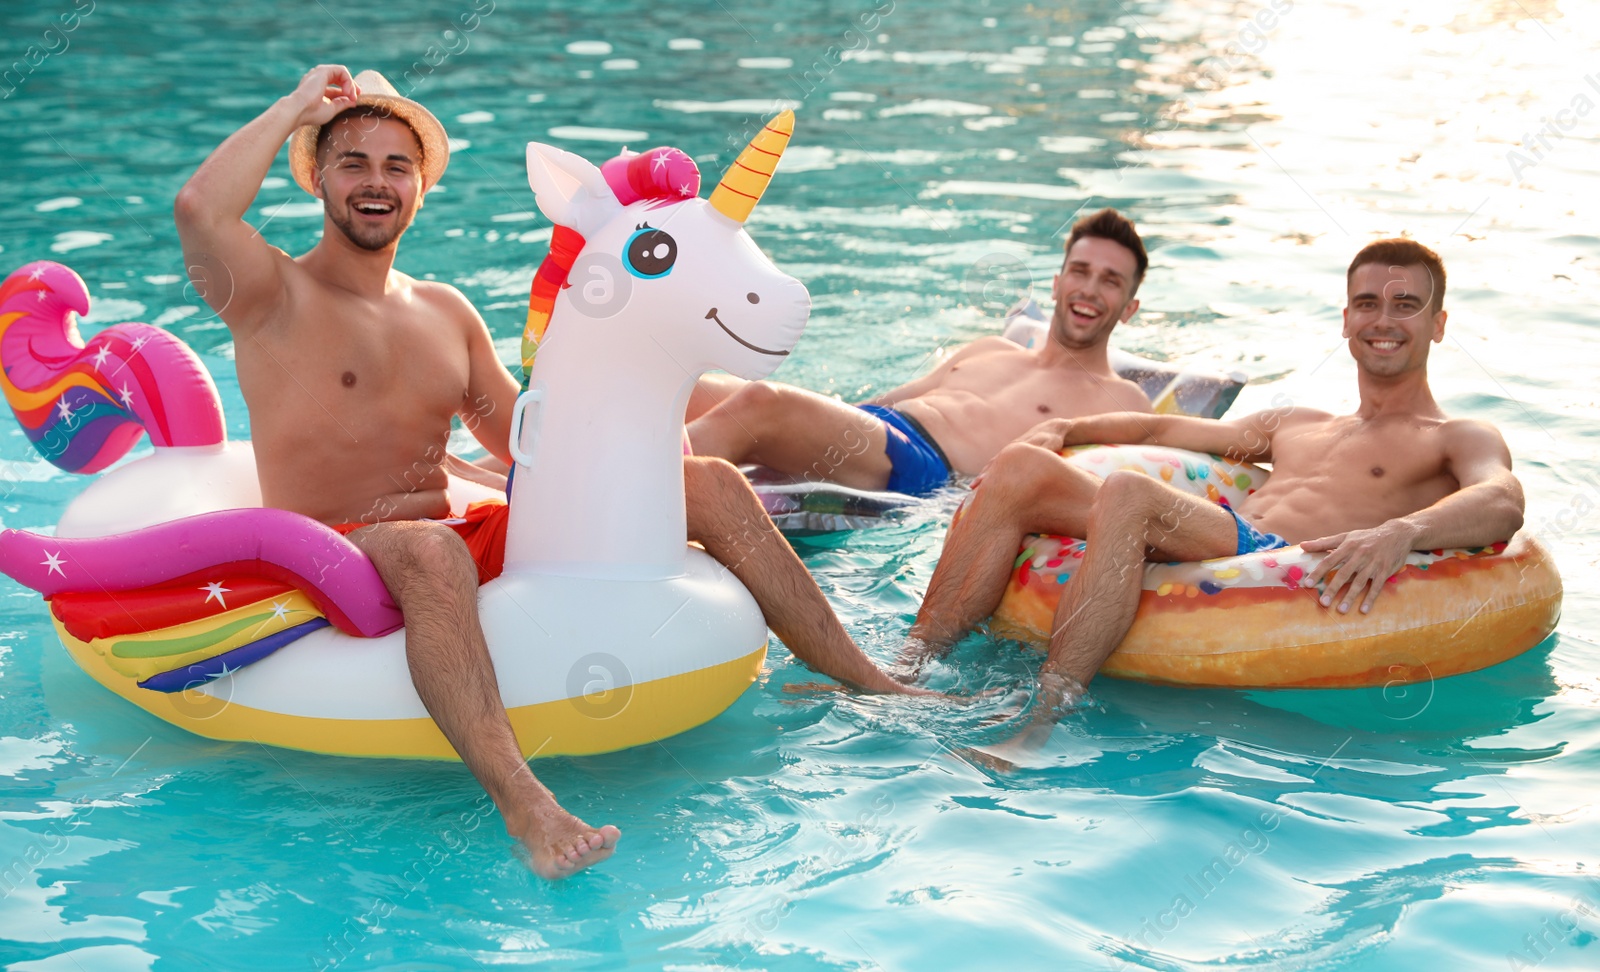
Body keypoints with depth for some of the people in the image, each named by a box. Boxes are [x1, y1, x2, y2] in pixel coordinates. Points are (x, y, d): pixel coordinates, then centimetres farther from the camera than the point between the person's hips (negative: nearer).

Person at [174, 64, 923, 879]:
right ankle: (521, 802, -57)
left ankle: (873, 687, 1)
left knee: (709, 484, -1)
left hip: (461, 536, 6)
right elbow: (199, 209, -20)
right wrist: (296, 106, -6)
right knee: (428, 550, -45)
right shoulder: (277, 298, 1)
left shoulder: (447, 313, 20)